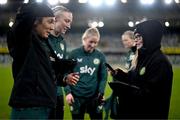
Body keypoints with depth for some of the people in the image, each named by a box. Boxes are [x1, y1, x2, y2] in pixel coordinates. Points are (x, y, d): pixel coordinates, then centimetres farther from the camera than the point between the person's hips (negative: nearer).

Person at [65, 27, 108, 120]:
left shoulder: (100, 56, 5)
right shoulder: (74, 54, -1)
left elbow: (103, 76, 8)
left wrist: (101, 92, -6)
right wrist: (68, 91, -10)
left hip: (95, 97, 2)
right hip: (76, 97, -2)